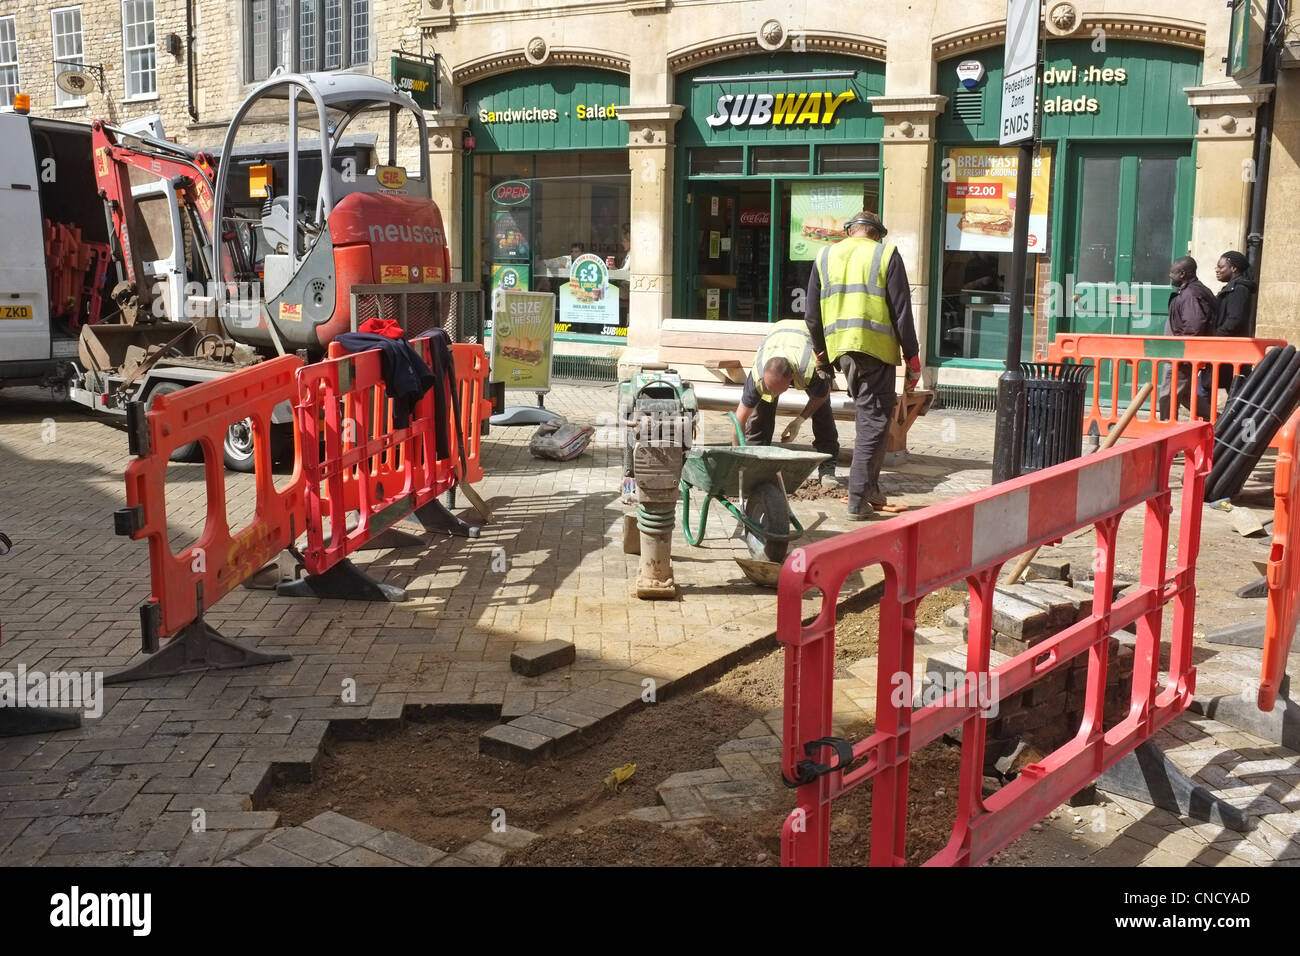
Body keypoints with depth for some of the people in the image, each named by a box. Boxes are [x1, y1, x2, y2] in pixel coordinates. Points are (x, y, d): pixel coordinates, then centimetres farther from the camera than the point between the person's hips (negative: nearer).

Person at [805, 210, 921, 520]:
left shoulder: (825, 256, 14)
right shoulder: (886, 255, 2)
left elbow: (812, 314, 14)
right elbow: (902, 312, -3)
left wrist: (820, 350, 27)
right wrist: (912, 359, 2)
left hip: (840, 348, 5)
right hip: (875, 347, -4)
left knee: (869, 414, 19)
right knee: (875, 420, 0)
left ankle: (870, 487, 19)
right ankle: (858, 500, -3)